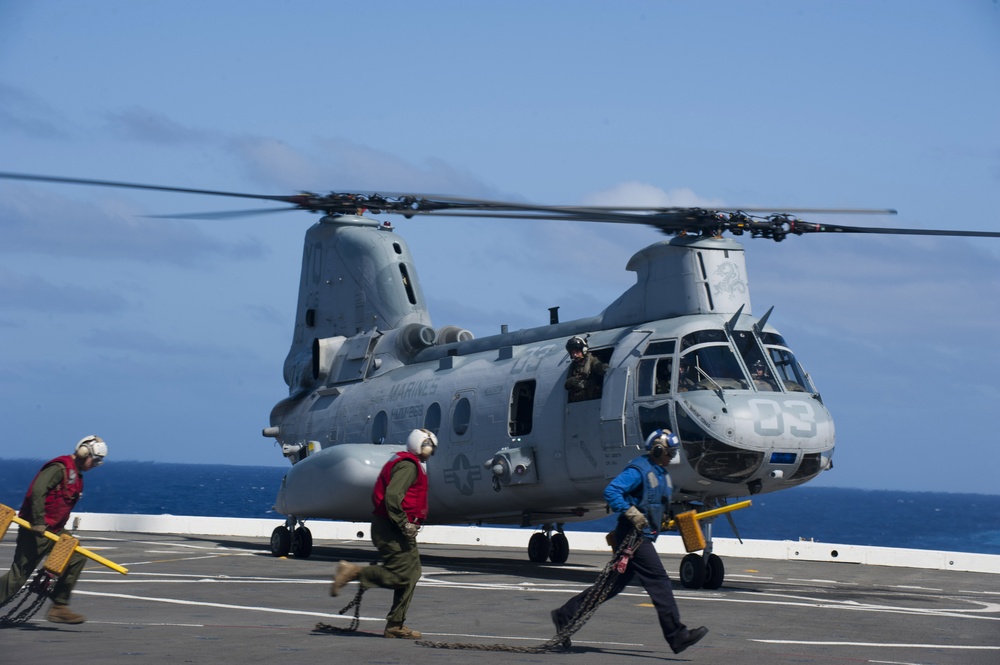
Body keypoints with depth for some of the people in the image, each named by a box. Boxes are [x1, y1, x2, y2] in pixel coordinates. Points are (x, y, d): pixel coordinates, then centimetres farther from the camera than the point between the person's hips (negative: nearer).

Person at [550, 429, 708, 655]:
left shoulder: (661, 473, 19)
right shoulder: (638, 470, -13)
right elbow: (611, 491, -21)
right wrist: (631, 513, -29)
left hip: (644, 537, 10)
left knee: (613, 584, 12)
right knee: (659, 581, -13)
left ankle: (565, 615, 19)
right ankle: (676, 635, -14)